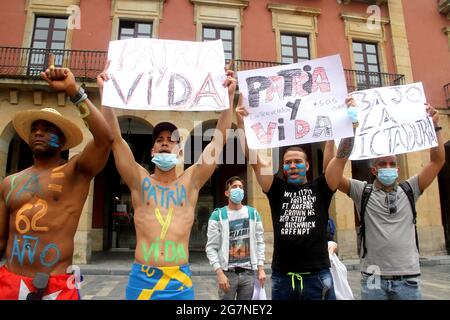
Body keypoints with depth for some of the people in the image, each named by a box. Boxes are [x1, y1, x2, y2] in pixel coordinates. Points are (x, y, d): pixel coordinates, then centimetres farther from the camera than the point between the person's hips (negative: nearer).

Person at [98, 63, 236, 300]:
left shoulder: (190, 182, 2)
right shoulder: (139, 181, 3)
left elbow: (219, 140, -3)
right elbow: (115, 138, -6)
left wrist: (229, 96, -7)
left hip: (180, 280, 1)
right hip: (142, 278, 0)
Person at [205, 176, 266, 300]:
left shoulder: (253, 213, 7)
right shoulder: (217, 215, -4)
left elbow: (260, 243, 8)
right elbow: (211, 248, -6)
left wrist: (261, 268, 1)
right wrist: (219, 273, -13)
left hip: (249, 272, 3)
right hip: (228, 272, -3)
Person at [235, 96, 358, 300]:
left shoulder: (320, 188, 4)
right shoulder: (277, 189, 4)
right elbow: (255, 160, -5)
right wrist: (242, 125, -14)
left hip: (318, 276, 0)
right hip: (282, 277, 1)